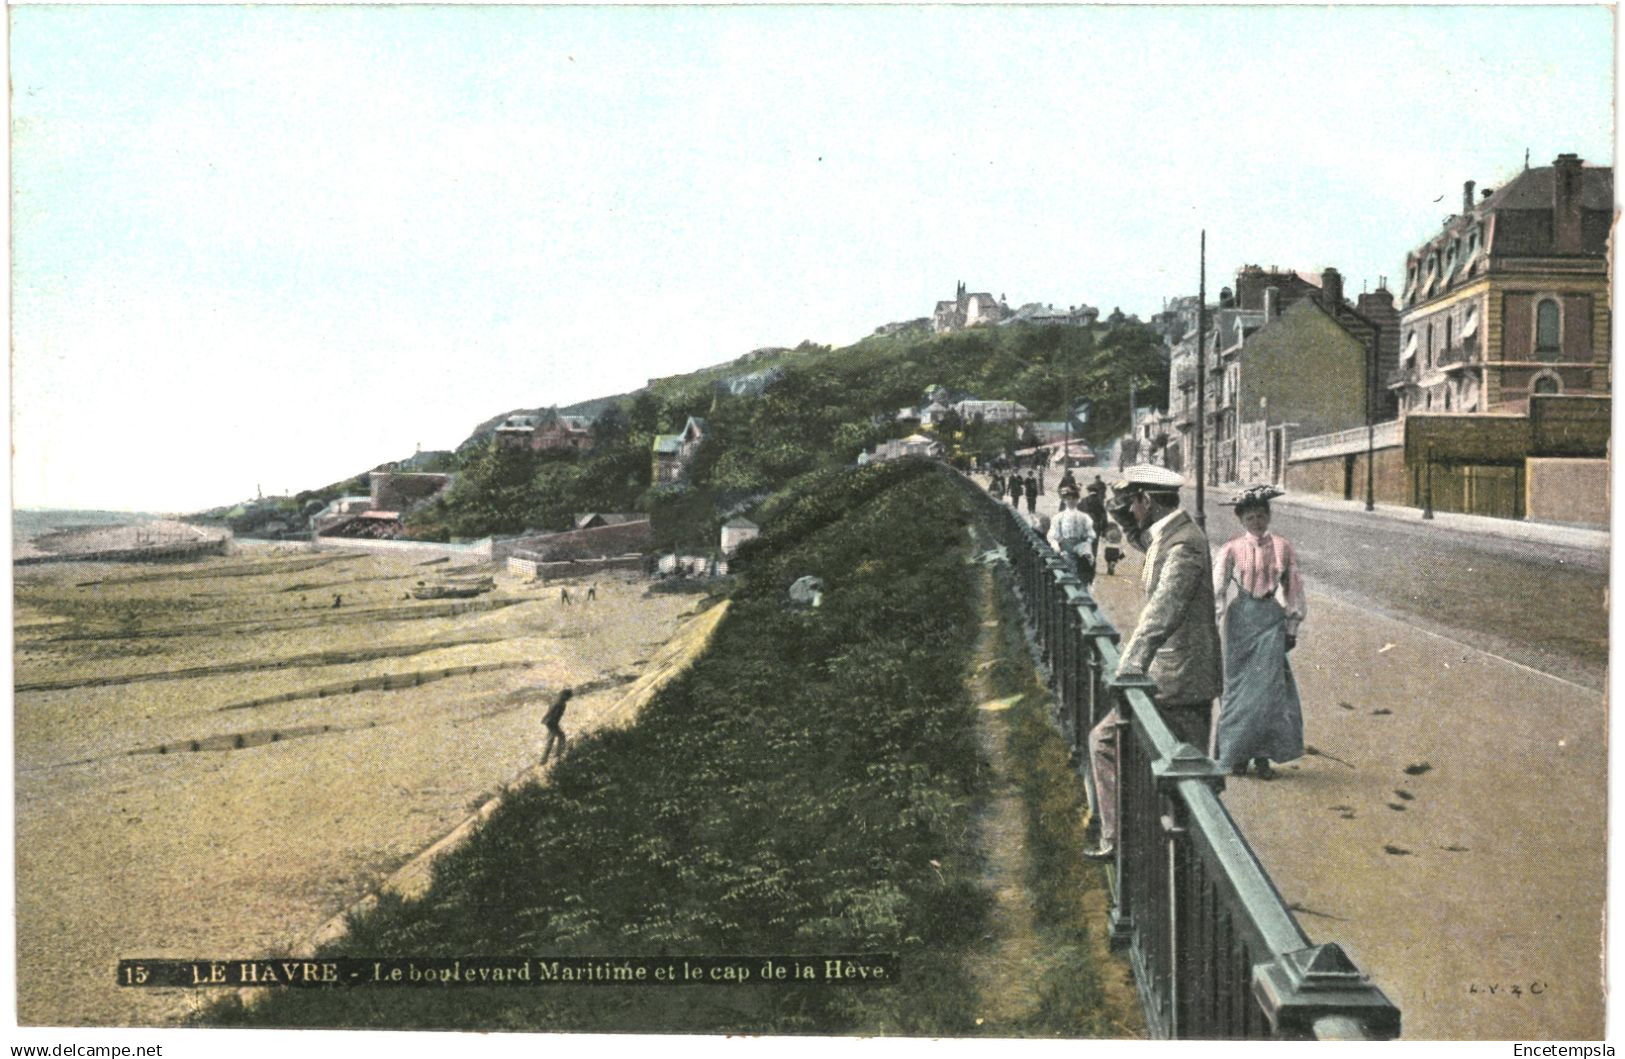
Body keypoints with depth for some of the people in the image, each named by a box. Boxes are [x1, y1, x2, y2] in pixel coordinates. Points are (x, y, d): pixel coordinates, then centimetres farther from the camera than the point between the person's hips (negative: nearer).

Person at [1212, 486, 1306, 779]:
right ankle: (1237, 755, 12)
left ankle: (1263, 755, 5)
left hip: (1272, 619, 1)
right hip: (1241, 620, 0)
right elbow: (1216, 589, -3)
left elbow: (1295, 589, 10)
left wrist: (1292, 628, 8)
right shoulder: (1232, 550, 1)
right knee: (1238, 684, 2)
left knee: (1269, 686, -3)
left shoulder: (1282, 548, 5)